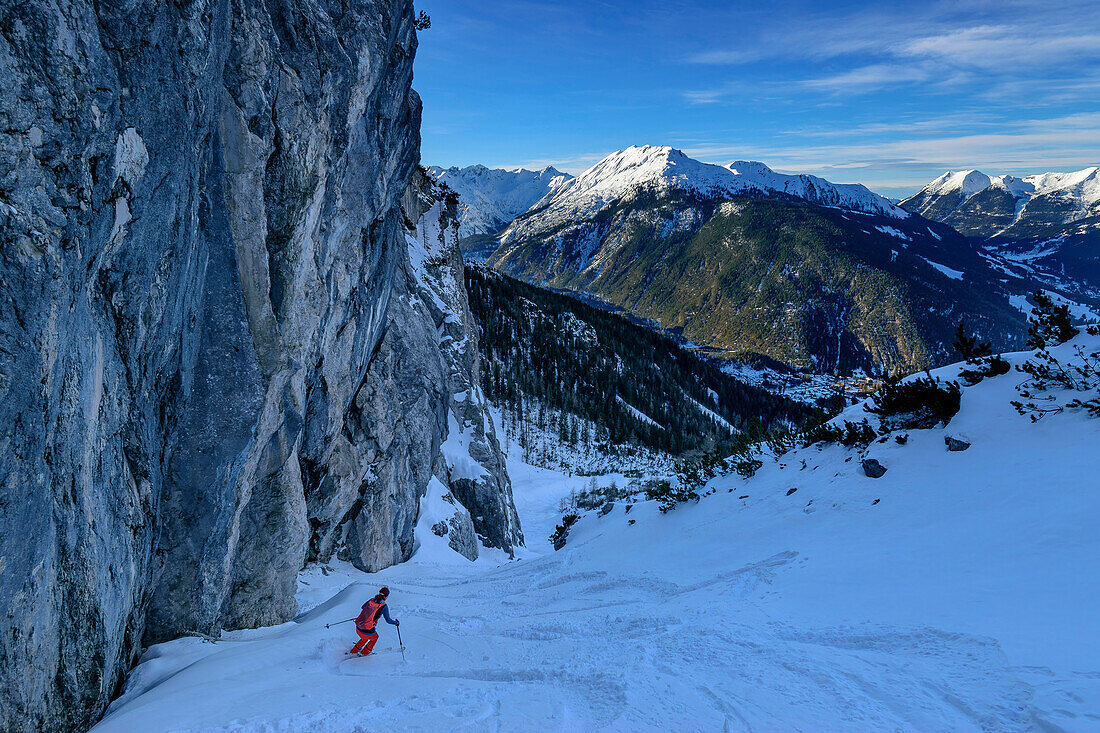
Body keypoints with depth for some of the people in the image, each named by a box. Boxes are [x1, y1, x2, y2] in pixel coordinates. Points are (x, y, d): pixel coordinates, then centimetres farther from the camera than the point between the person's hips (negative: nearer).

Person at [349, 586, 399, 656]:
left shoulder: (372, 600, 6)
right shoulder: (384, 606, -10)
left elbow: (363, 607, 25)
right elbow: (388, 620, -9)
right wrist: (396, 622, 10)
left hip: (358, 629, 5)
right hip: (367, 631, -5)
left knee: (365, 638, 39)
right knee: (375, 637, 31)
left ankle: (354, 651, 44)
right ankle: (364, 652, 40)